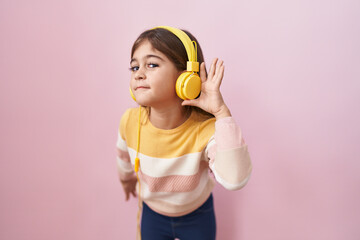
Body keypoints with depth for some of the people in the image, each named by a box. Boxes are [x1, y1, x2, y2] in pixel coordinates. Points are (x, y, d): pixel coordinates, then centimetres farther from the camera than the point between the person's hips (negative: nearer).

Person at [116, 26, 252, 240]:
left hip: (197, 216, -1)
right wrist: (127, 179, 18)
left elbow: (235, 180, -47)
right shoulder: (130, 121, -23)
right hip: (152, 213, 2)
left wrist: (222, 112, -49)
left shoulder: (206, 128, -32)